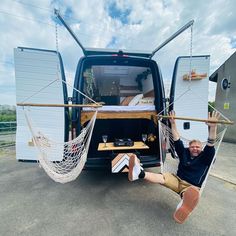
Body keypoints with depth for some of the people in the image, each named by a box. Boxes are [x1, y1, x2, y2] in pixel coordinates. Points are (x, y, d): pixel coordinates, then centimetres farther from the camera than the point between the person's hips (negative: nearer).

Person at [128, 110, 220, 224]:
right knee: (163, 177, -26)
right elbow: (177, 140, -2)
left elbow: (210, 145, -19)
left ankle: (182, 209, -75)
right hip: (178, 180, 3)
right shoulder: (184, 153, 6)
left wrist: (212, 127, -35)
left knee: (192, 194, -40)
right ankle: (140, 173, -52)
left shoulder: (205, 158, -1)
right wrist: (173, 123, -10)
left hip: (192, 187, -3)